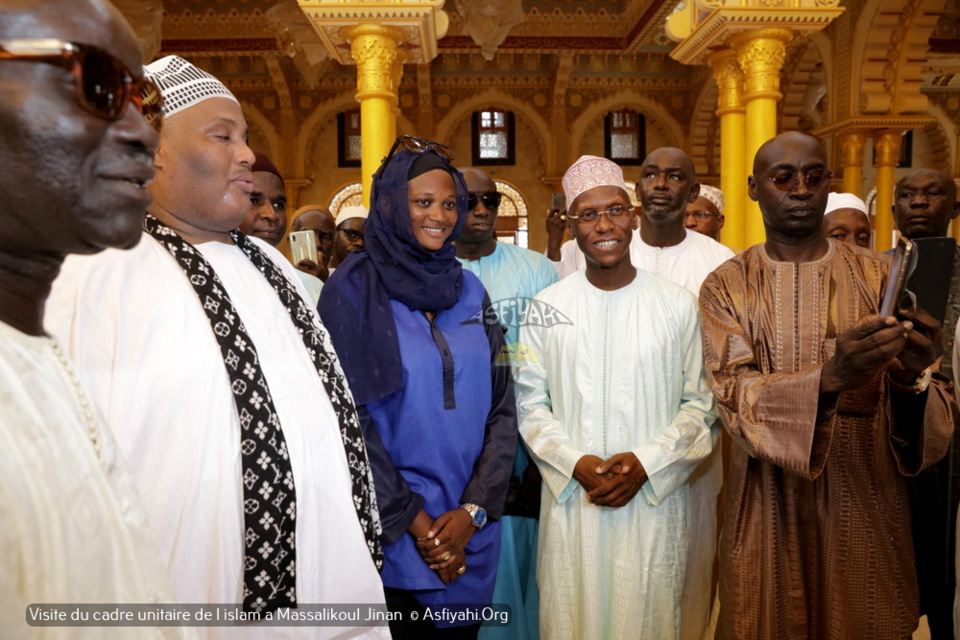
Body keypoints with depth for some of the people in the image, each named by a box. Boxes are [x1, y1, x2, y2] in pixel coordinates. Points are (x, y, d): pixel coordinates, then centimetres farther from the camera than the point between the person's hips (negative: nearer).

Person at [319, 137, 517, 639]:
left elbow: (500, 407, 2)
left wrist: (473, 510, -8)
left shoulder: (470, 292, 5)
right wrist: (414, 519, -12)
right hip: (389, 539, -4)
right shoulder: (354, 290, -8)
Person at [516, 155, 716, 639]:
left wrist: (646, 463, -12)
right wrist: (575, 463, -12)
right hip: (571, 502, 0)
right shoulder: (545, 308, 0)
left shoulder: (678, 306, -1)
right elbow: (531, 404, 1)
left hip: (654, 502, 0)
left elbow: (700, 405, 0)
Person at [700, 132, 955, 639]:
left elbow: (937, 414, -6)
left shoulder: (879, 276, -1)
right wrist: (828, 379, -34)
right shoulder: (726, 286, -3)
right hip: (767, 510, -1)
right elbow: (735, 395, -17)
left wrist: (909, 379, -29)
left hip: (865, 506, 1)